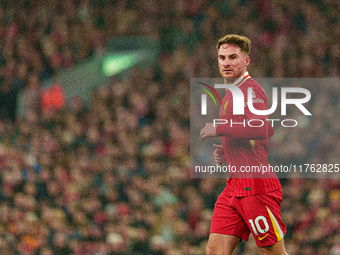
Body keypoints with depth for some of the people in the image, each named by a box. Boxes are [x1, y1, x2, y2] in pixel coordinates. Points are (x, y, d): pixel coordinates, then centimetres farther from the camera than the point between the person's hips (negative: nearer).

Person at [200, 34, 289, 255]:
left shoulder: (250, 89, -9)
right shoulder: (231, 94, 22)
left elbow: (259, 127, -28)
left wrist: (218, 129, -18)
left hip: (257, 185, -9)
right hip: (235, 186, 9)